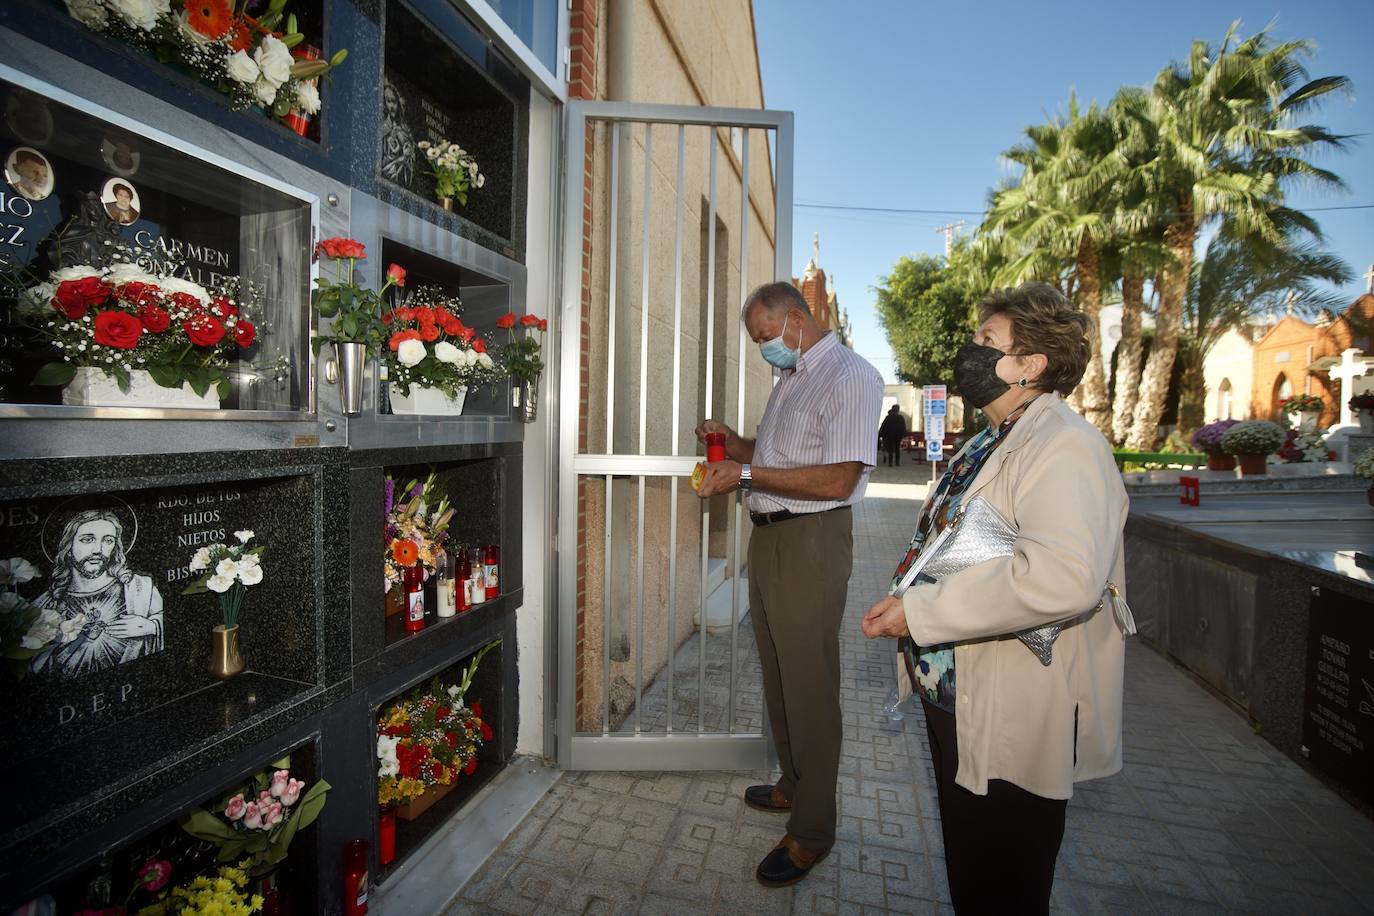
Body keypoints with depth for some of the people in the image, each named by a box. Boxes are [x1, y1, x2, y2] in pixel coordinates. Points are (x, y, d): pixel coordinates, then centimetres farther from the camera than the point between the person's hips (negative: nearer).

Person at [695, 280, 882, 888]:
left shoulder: (852, 376, -12)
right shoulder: (791, 377, 17)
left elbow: (837, 479, -21)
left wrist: (747, 474, -20)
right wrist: (732, 443, 7)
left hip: (811, 542, -9)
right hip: (768, 537, 9)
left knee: (809, 687, 2)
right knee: (777, 675, 18)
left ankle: (812, 831, 20)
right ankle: (793, 786, 38)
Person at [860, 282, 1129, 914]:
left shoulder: (1063, 446, -20)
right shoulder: (990, 444, 13)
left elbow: (1064, 576, -36)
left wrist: (922, 611, -28)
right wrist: (908, 602, 9)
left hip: (1012, 725, -9)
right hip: (954, 697, 9)